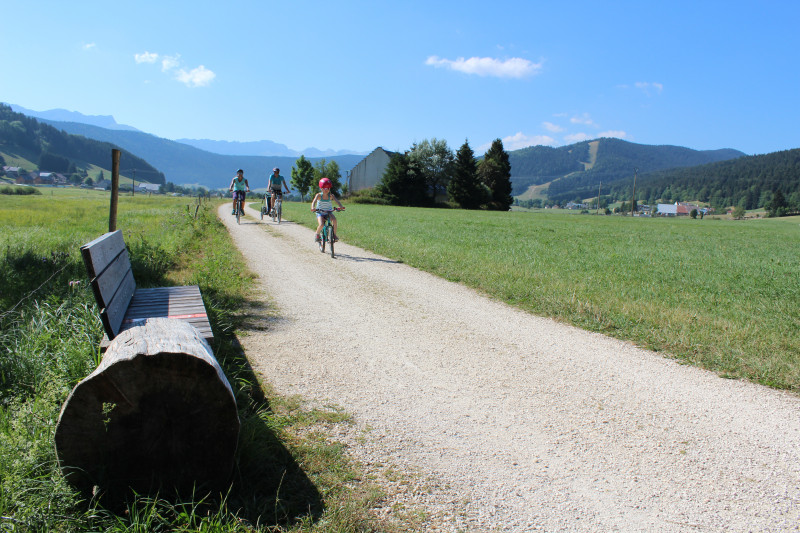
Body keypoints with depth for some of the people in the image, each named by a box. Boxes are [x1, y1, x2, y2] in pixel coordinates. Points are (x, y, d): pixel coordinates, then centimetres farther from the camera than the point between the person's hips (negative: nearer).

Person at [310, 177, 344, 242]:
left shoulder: (331, 195, -9)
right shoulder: (319, 195, -12)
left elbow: (337, 201, -24)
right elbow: (314, 201, -27)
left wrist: (341, 207, -45)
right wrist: (313, 208, -49)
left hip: (329, 212, 1)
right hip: (320, 213, -1)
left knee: (334, 220, -30)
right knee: (321, 225, -27)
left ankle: (335, 235, -15)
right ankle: (317, 235, 4)